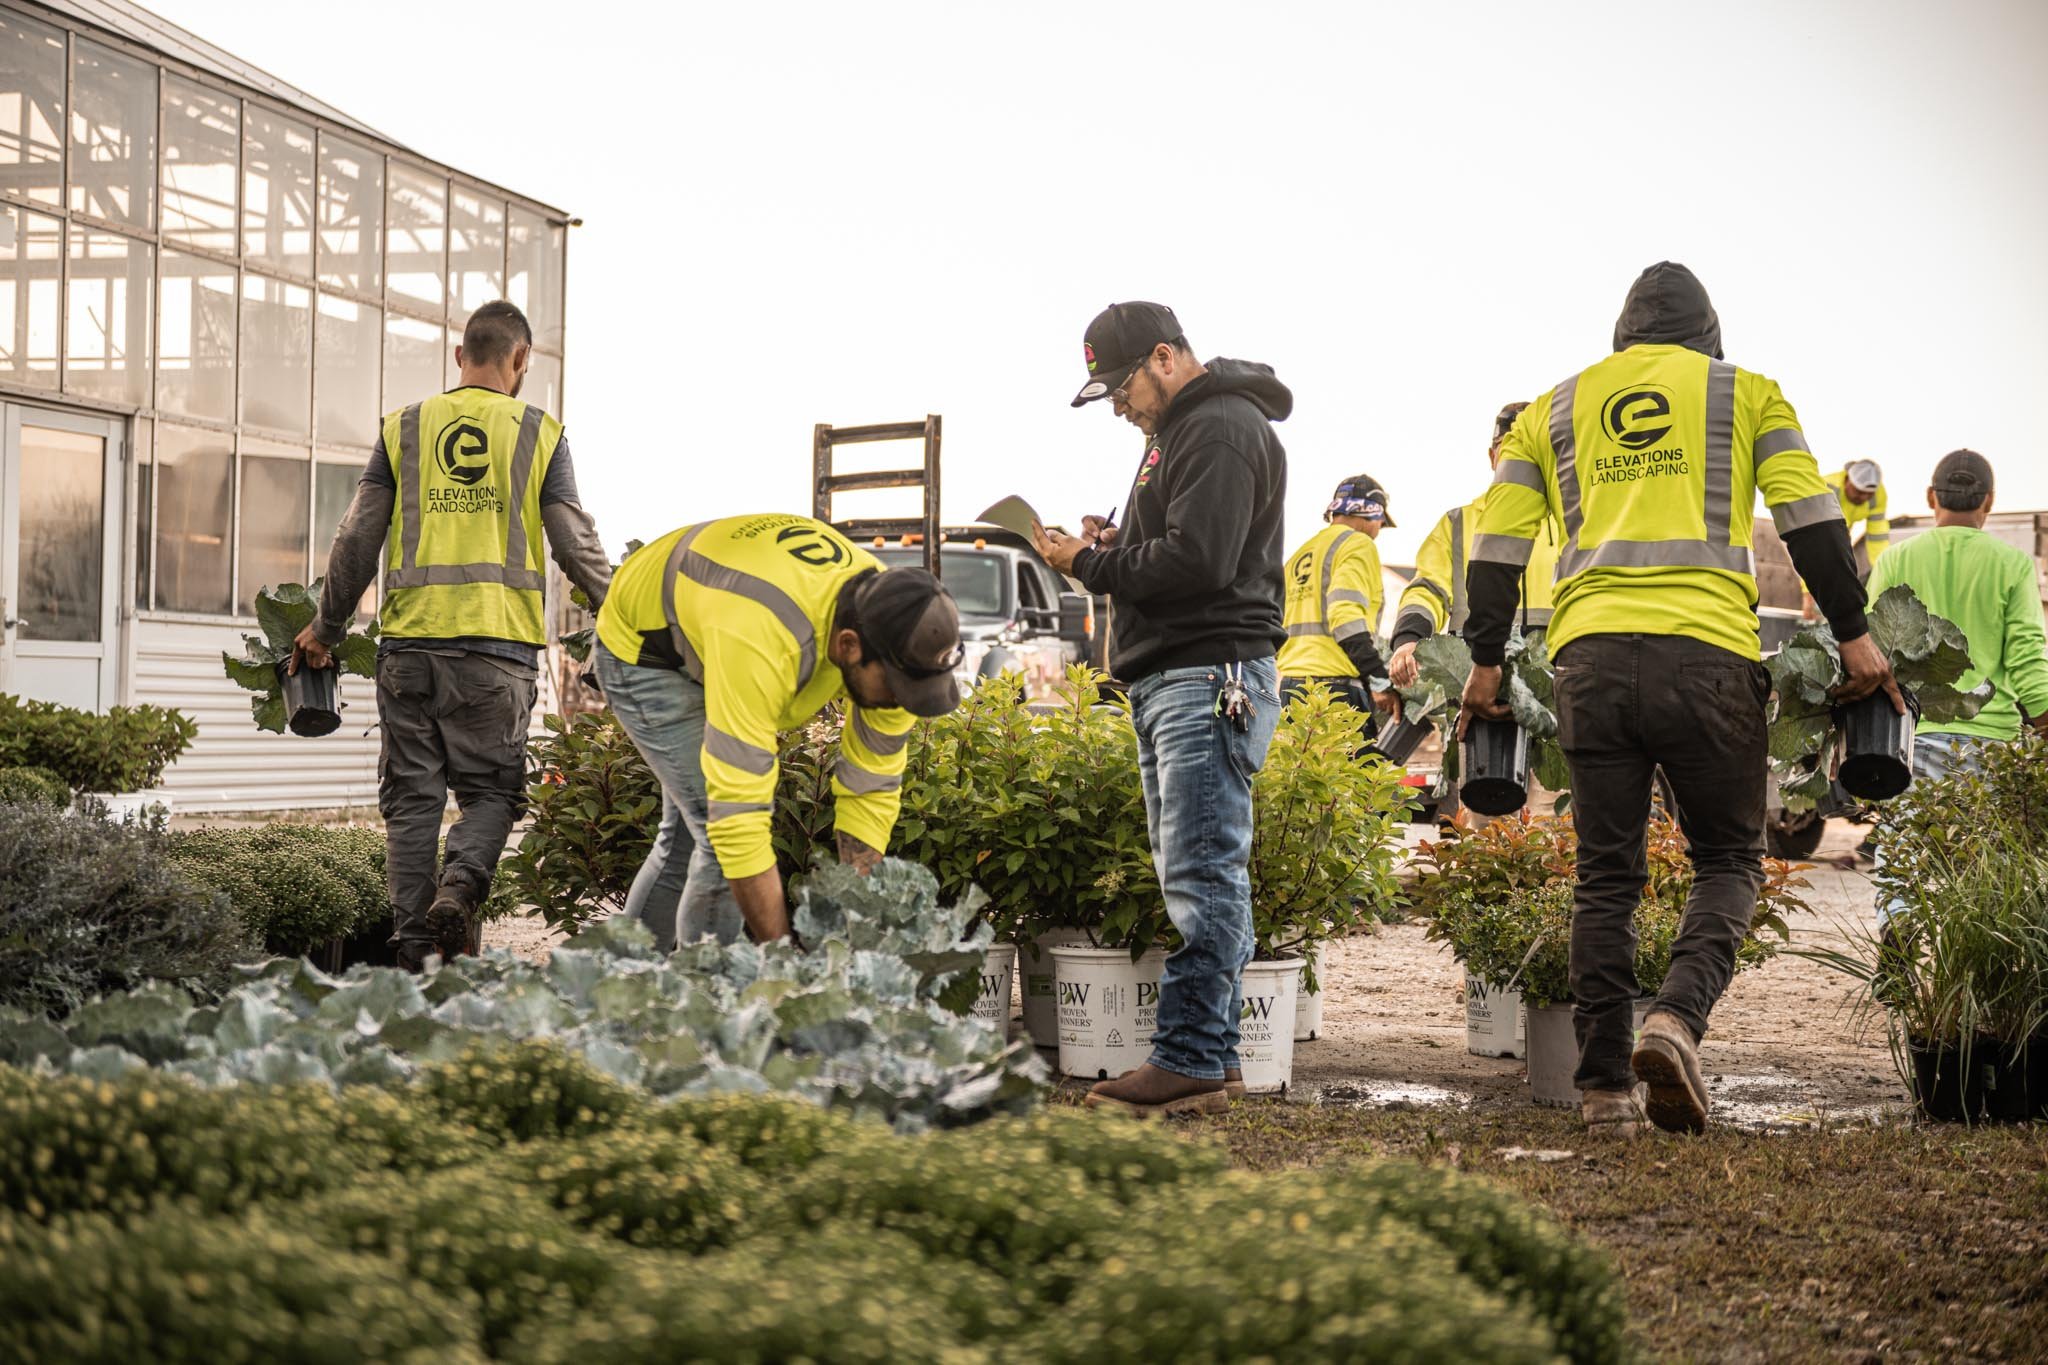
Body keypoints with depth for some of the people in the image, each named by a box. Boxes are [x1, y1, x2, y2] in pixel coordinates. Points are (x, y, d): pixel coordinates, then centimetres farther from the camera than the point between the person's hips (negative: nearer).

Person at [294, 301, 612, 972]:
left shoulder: (404, 427, 9)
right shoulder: (539, 433, 5)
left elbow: (357, 539, 8)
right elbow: (577, 546, 3)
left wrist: (326, 629, 18)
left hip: (409, 640, 2)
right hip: (498, 645, -2)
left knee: (412, 796, 7)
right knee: (491, 790, 8)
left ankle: (413, 951, 3)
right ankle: (458, 888, -19)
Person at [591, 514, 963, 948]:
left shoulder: (890, 623, -25)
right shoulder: (762, 642, -47)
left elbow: (872, 786, -14)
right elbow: (740, 817, -44)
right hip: (641, 648, -7)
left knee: (686, 837, 15)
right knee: (722, 832, -18)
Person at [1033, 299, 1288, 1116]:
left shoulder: (1222, 429, -10)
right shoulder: (1180, 429, 24)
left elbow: (1198, 560, -19)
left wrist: (1088, 565, -10)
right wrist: (1113, 544, 8)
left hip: (1211, 676, -11)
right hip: (1168, 679, 11)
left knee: (1203, 873, -12)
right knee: (1200, 873, 10)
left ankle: (1189, 1061, -12)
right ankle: (1215, 1055, 14)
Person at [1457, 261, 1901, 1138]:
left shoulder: (1552, 409, 20)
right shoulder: (1746, 393, 15)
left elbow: (1497, 547, 14)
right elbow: (1811, 518, 5)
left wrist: (1486, 663, 18)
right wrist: (1854, 635, 6)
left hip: (1589, 656, 2)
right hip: (1706, 654, -2)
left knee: (1606, 875, 8)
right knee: (1728, 859, 9)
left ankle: (1605, 1086, 4)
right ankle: (1678, 1017, -16)